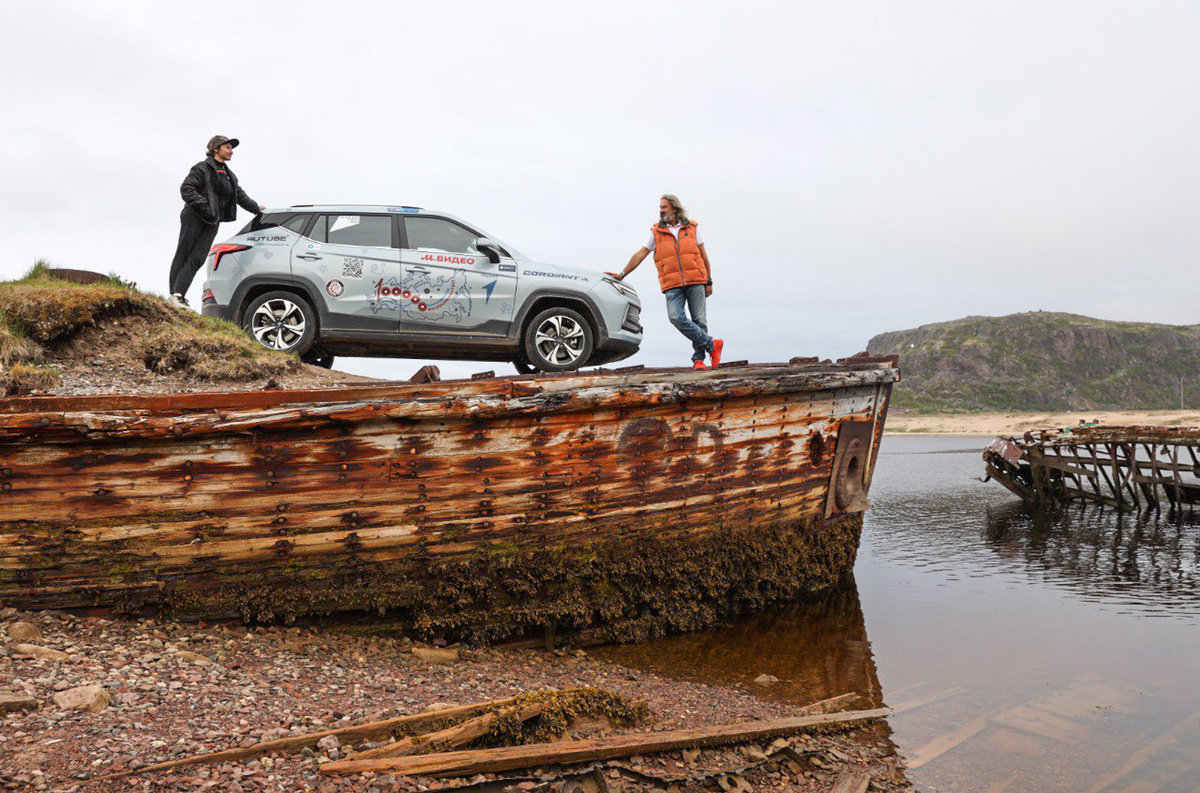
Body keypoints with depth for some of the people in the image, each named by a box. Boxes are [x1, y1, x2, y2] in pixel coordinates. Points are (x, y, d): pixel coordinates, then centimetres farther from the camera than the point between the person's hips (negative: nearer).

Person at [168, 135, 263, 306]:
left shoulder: (229, 175, 20)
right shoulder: (202, 168, -4)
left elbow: (240, 194, 32)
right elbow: (186, 188, -12)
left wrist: (255, 208, 34)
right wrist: (204, 205, -20)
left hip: (212, 222, 6)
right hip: (194, 217, -6)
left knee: (197, 258, -6)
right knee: (183, 254, -3)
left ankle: (179, 294, -11)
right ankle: (175, 293, -6)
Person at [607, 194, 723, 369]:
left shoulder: (692, 227, 10)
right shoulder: (656, 232, 9)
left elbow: (703, 255, 13)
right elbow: (640, 254, 6)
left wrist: (709, 282, 10)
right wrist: (622, 274, -2)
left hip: (695, 282, 0)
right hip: (672, 285, 0)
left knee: (699, 320, -3)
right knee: (676, 317, -20)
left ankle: (698, 359, 9)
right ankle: (711, 344, -10)